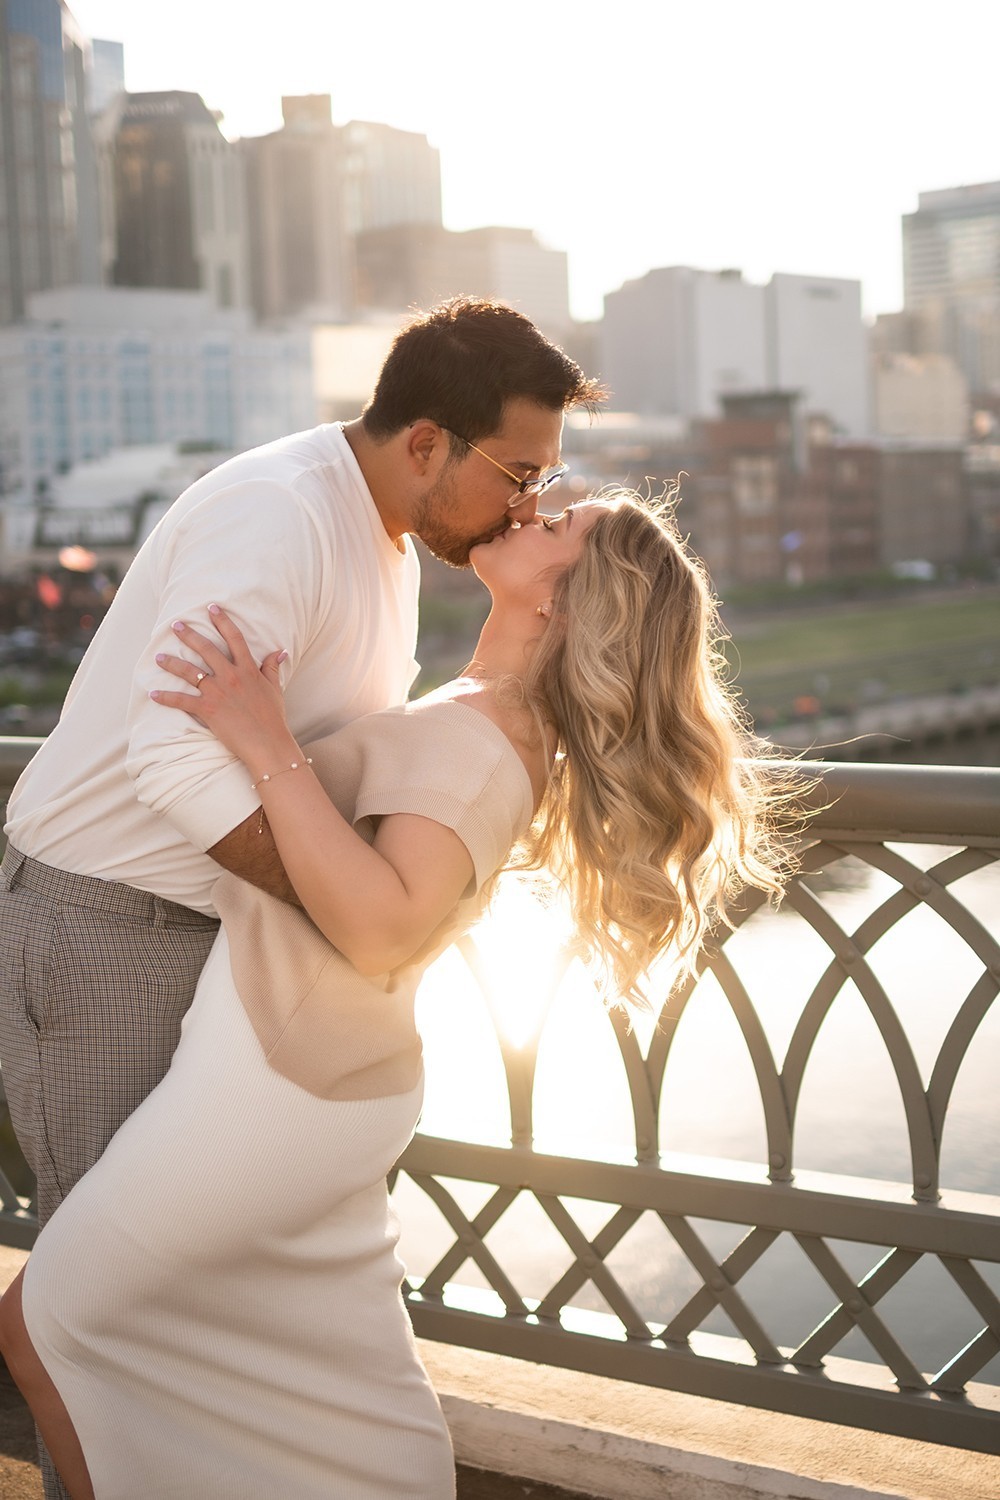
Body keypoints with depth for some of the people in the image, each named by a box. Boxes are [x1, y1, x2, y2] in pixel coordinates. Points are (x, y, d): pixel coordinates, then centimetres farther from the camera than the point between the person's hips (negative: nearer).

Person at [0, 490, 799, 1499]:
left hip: (268, 1092, -9)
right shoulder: (508, 730, 6)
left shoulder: (469, 741, -23)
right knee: (351, 1398, 19)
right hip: (328, 1086, 9)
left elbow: (381, 925, -38)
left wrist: (268, 749, -34)